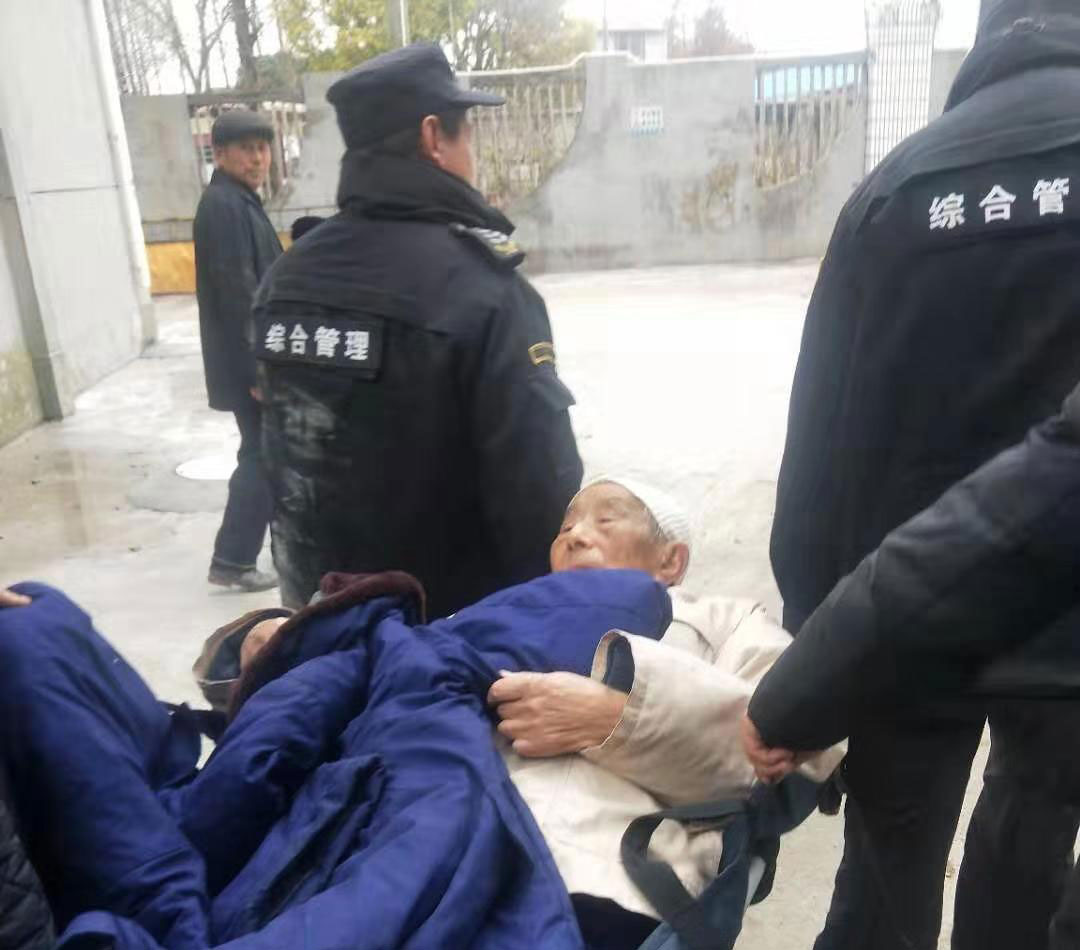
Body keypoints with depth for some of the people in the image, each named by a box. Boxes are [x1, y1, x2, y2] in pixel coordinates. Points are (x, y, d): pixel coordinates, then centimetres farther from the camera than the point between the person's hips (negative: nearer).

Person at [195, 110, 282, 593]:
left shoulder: (239, 201, 16)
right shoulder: (224, 206, -16)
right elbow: (237, 292, -23)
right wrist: (258, 367, -24)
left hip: (259, 355, 10)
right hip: (249, 359, -10)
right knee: (263, 456, -3)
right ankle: (232, 560, 6)